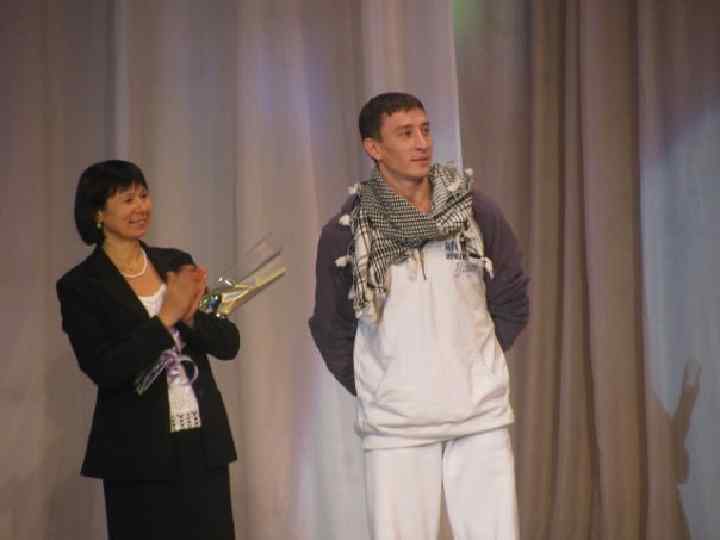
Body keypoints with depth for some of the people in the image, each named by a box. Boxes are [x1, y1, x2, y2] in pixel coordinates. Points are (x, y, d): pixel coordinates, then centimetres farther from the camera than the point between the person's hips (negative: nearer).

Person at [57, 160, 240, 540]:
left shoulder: (177, 264, 8)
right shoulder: (80, 286, -4)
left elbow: (228, 344, 4)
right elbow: (104, 369, -15)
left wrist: (190, 316, -14)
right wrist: (167, 317, -16)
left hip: (203, 444, 4)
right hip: (139, 455, -4)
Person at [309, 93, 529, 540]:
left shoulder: (476, 211, 1)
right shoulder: (346, 233, -3)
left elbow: (511, 300, 11)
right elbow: (332, 329, 7)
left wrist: (480, 364, 10)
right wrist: (373, 389, 5)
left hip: (483, 414, 2)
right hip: (396, 423, -1)